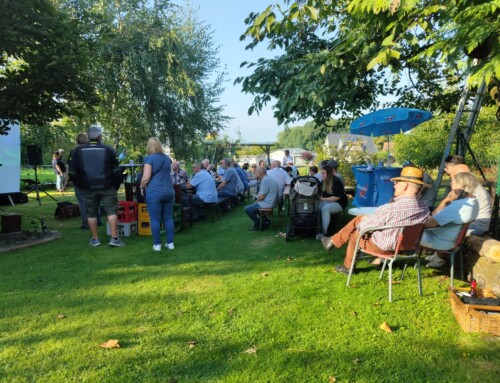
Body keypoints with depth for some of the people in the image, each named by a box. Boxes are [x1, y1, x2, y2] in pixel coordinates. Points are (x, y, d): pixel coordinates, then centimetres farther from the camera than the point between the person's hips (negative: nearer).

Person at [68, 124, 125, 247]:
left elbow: (72, 173, 2)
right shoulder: (108, 149, -4)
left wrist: (81, 185, 14)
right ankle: (114, 238, -3)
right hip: (107, 187, -2)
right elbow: (116, 171, -3)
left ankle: (95, 239, 17)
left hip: (90, 188, 2)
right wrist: (116, 185, 8)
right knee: (111, 211, 1)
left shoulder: (78, 150, 1)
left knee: (92, 213, 11)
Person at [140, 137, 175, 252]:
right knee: (168, 218, 10)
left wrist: (142, 187, 2)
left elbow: (146, 177, -13)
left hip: (154, 192, -5)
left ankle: (157, 244, 6)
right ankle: (170, 242, 13)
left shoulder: (149, 158, -7)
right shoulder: (167, 158, 12)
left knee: (155, 219, 2)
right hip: (168, 191, 5)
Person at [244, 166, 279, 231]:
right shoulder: (268, 178, 12)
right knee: (253, 205, 28)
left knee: (247, 209, -7)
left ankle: (258, 225, 6)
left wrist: (256, 201, -2)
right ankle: (265, 221, 21)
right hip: (270, 202, 11)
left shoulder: (265, 180, -21)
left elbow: (261, 197, -22)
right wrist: (257, 201, 10)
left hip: (267, 203, -11)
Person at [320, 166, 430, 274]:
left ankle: (348, 267, 43)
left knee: (354, 233, 23)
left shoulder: (389, 209, -34)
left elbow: (363, 227, -20)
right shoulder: (425, 209, -13)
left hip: (382, 247, -6)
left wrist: (361, 223, 6)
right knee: (359, 218, 15)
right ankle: (333, 241, 30)